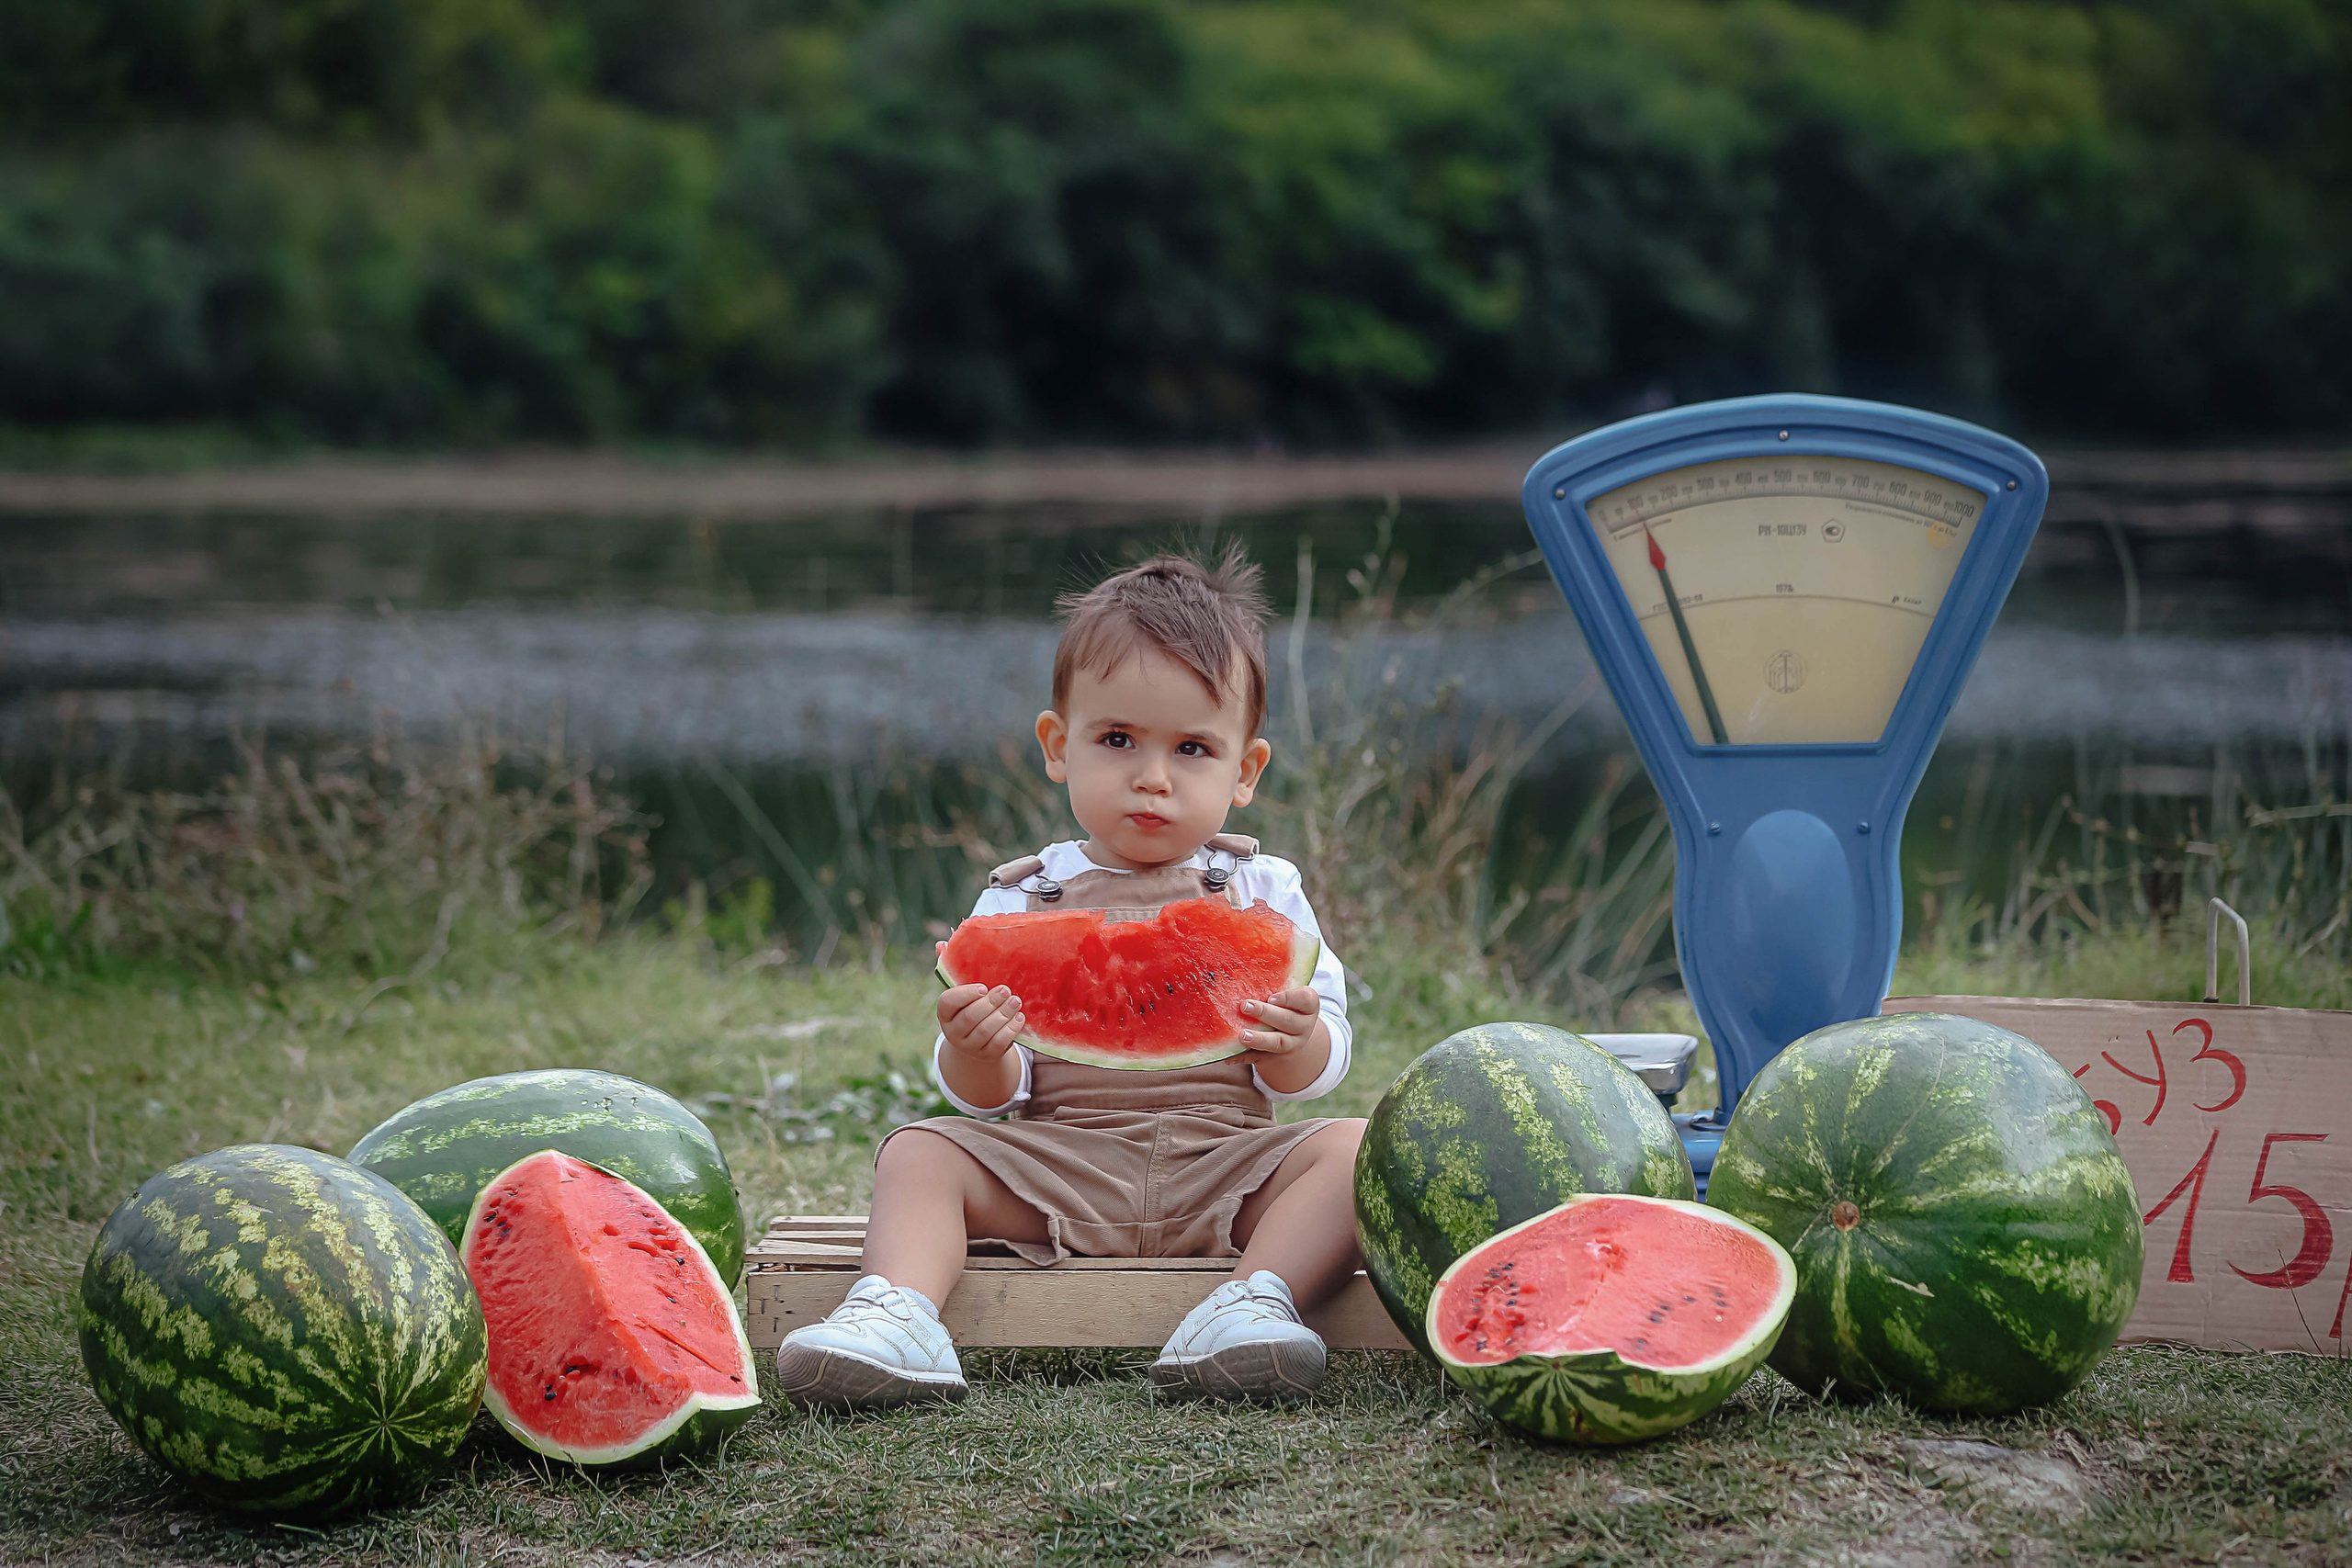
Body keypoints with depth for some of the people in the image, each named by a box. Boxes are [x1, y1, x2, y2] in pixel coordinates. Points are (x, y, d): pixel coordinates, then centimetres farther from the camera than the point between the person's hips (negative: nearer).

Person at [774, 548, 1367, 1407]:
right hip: (1057, 1161, 1)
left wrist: (1299, 1040, -22)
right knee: (918, 1151, -17)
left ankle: (1257, 1298, -38)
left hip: (1221, 1162, 0)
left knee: (1352, 1149, -23)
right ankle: (897, 1311, -38)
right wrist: (975, 1052, -22)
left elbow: (1313, 1075, 3)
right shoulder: (1021, 899, 8)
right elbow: (989, 1098, 3)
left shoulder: (1262, 890, 8)